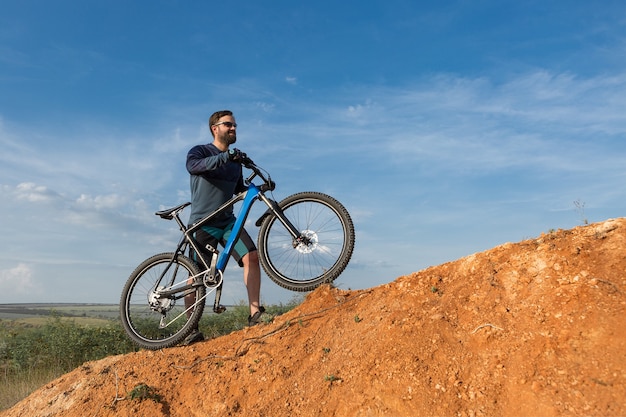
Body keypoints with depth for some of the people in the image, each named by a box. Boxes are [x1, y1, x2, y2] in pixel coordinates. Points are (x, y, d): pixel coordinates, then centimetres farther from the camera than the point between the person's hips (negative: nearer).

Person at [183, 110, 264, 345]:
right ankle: (192, 330, 11)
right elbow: (193, 166, -26)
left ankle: (255, 313, -11)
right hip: (203, 224, -4)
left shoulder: (236, 160, 14)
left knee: (252, 256, -17)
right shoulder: (200, 151, -2)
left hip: (227, 222, 4)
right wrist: (224, 157, -40)